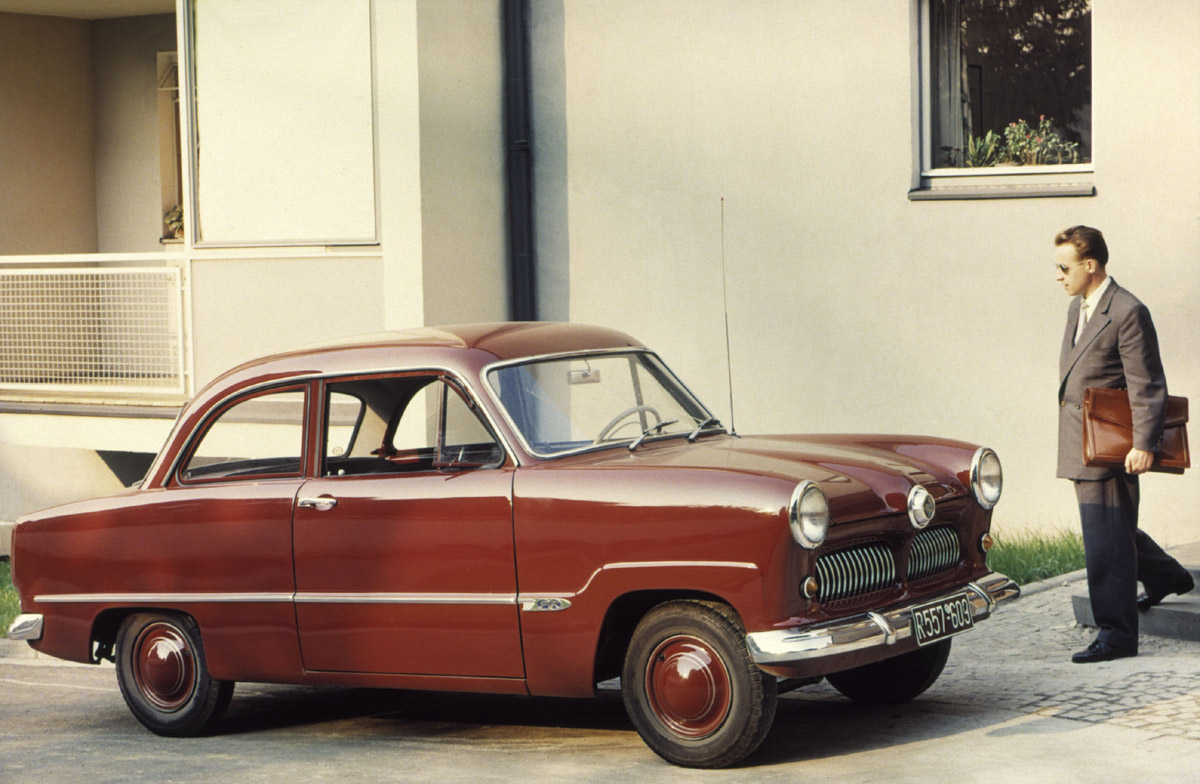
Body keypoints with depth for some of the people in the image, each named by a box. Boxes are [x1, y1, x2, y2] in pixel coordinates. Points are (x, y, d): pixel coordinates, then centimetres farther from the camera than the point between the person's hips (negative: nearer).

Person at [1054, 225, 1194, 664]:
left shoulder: (1128, 313, -16)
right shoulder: (1077, 307, 12)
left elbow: (1146, 386, -18)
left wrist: (1143, 445, -23)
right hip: (1081, 445, 9)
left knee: (1105, 538, -6)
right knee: (1112, 528, 22)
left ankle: (1117, 635, 0)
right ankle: (1166, 577, 44)